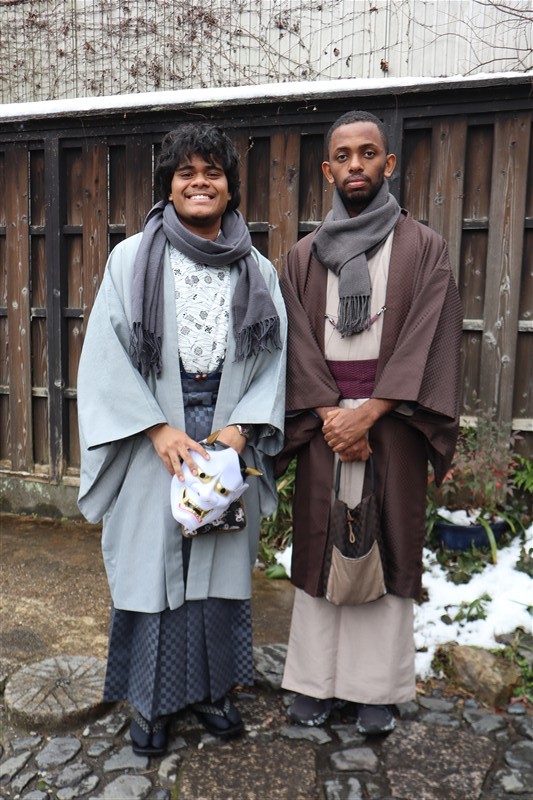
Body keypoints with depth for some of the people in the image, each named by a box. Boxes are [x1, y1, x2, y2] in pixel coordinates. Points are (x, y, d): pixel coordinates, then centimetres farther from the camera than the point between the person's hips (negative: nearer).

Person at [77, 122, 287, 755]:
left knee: (220, 563, 11)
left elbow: (272, 357, 4)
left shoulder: (258, 271, 6)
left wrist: (239, 428, -9)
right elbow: (107, 354, -4)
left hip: (228, 438, 2)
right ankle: (151, 699, 26)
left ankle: (209, 686, 31)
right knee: (151, 563, 6)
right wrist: (158, 428, -12)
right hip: (154, 444, -2)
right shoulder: (132, 259, -1)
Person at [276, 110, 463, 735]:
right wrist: (331, 415, -13)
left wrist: (367, 413, -16)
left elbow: (426, 342, -7)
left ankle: (377, 686, 20)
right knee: (319, 545, 7)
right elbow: (298, 345, 0)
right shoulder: (303, 256, 9)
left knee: (387, 546, 5)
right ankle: (318, 680, 22)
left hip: (393, 422, -1)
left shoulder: (423, 248, 4)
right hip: (322, 422, 2)